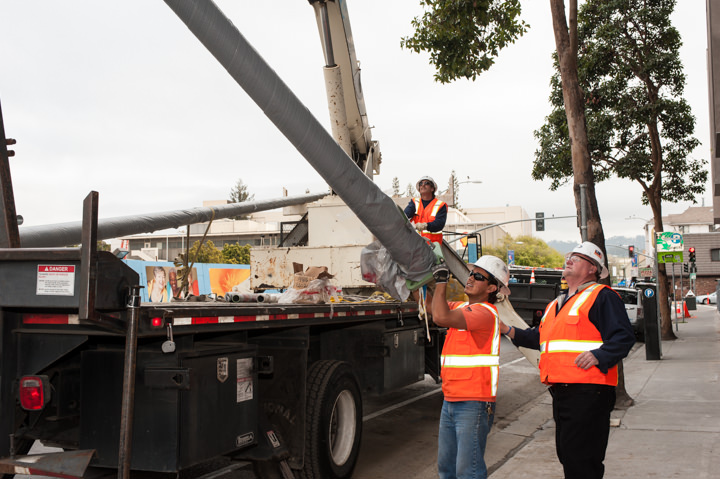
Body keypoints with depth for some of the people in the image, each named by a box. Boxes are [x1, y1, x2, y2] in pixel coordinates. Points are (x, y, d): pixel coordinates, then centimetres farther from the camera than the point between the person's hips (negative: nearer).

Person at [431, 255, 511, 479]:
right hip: (450, 401, 9)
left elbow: (441, 317, -28)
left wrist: (441, 281, -16)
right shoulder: (461, 307, 14)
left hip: (473, 404, -9)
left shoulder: (484, 312, -16)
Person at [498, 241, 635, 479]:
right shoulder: (556, 304, 22)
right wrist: (509, 331, 18)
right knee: (567, 455, 17)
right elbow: (540, 338, 29)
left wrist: (599, 355, -26)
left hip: (588, 391, -9)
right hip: (560, 391, 9)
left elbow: (623, 337, -12)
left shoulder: (601, 296, -4)